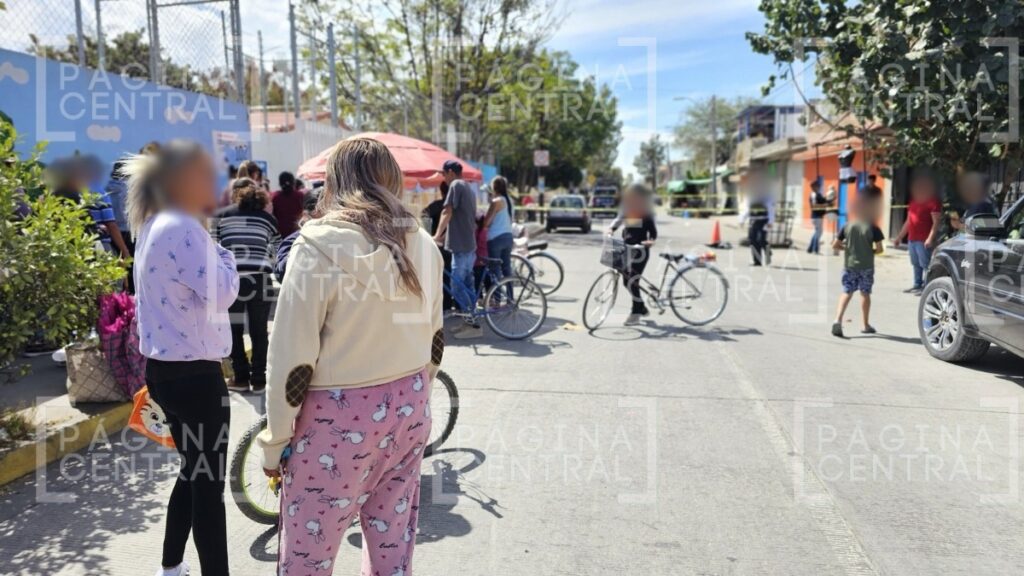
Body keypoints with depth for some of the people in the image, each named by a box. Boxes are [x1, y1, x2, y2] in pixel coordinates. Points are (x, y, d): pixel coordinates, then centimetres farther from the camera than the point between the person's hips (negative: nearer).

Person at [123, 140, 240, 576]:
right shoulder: (183, 229, -19)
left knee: (194, 472, 23)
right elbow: (219, 293, -22)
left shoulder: (156, 226, 13)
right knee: (209, 482, 1)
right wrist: (224, 254, -9)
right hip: (194, 373, -10)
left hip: (167, 368, 10)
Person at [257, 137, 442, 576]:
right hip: (408, 409, 6)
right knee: (393, 540, 20)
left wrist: (275, 440, -2)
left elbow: (292, 357, -14)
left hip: (339, 418, -5)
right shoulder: (422, 244, 1)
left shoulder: (319, 244, -15)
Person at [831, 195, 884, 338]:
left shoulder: (847, 226, -1)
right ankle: (866, 325, 21)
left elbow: (835, 245, -1)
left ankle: (838, 320, -15)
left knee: (846, 293, 5)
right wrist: (871, 251, 11)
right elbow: (879, 249, -9)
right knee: (865, 293, 11)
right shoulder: (873, 228, -7)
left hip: (849, 265, 2)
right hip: (866, 266, -1)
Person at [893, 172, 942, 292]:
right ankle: (917, 285, 17)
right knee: (916, 264, 12)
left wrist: (930, 238, -23)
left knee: (926, 264, -8)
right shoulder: (913, 201, 18)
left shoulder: (933, 201, -7)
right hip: (911, 239, 8)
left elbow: (936, 222, -14)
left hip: (924, 240, -8)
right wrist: (899, 237, 21)